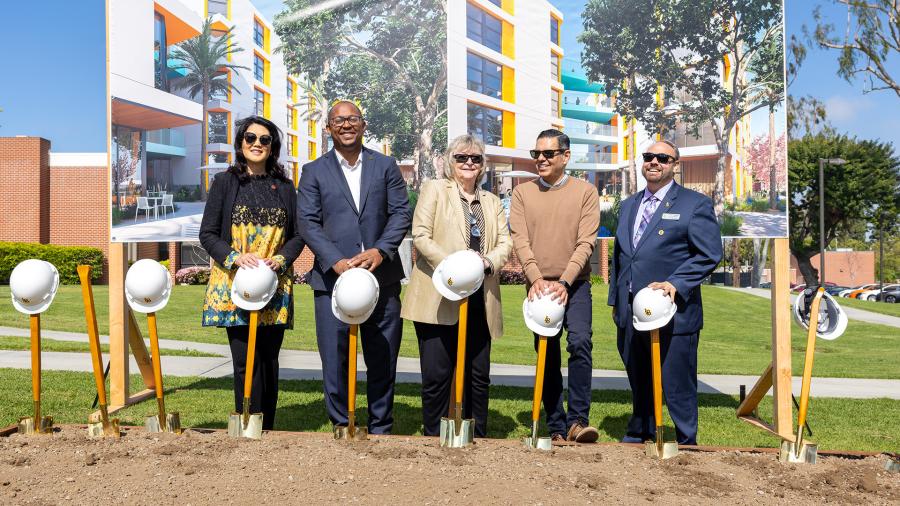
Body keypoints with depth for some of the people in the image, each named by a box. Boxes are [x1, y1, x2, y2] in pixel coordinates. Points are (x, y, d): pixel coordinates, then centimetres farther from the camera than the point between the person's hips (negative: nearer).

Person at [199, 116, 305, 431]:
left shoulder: (284, 186, 12)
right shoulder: (225, 182, 6)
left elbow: (297, 235, 11)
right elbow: (208, 234, 3)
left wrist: (281, 259, -9)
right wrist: (235, 257, -14)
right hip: (234, 285, -2)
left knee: (269, 361, 6)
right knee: (246, 361, -7)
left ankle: (267, 430, 15)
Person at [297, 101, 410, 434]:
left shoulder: (386, 166, 10)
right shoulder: (314, 171, 8)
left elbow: (401, 213, 4)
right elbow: (308, 222, -1)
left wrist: (380, 251, -13)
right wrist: (336, 262, -15)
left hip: (382, 276, 1)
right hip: (333, 278, -1)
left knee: (383, 358, 8)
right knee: (335, 360, 1)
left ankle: (380, 429, 22)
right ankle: (341, 428, 15)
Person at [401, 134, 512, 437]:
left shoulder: (492, 202, 19)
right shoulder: (434, 190, 6)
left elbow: (505, 242, 10)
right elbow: (420, 235, -5)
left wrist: (487, 261, -12)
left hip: (480, 300, 4)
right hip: (440, 297, -4)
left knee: (478, 376, 7)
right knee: (436, 375, -3)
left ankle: (476, 440, 19)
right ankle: (433, 438, 10)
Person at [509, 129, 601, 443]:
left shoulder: (585, 192, 1)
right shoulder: (522, 193, 6)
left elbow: (586, 242, -7)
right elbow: (520, 240, -3)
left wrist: (564, 282, -19)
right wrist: (537, 279, -17)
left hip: (574, 284, -2)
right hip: (538, 285, 2)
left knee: (580, 341, -22)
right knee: (547, 357, 6)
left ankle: (578, 421, -15)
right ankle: (557, 428, 15)